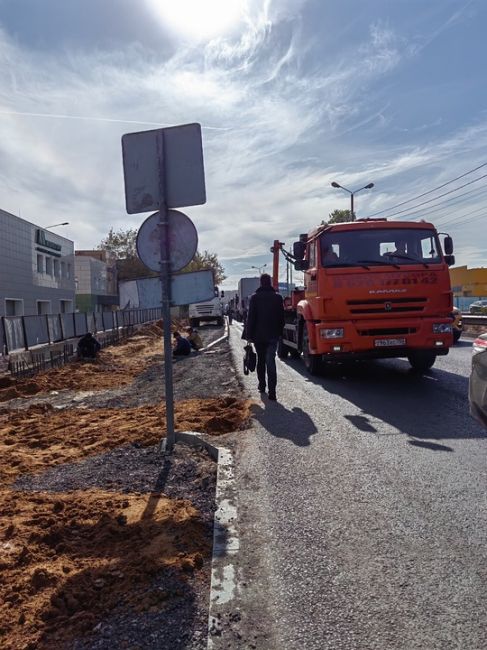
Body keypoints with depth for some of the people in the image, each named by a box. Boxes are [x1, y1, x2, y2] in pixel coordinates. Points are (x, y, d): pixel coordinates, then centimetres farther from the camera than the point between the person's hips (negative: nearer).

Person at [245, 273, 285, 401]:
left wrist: (249, 334, -1)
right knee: (271, 362, -5)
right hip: (273, 335, 0)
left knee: (261, 361, 17)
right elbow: (282, 318, 5)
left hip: (258, 335, 0)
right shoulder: (278, 297, 1)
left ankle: (262, 386, 27)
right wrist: (279, 332, 14)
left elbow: (250, 317, -5)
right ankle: (271, 391, -14)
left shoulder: (255, 297, -4)